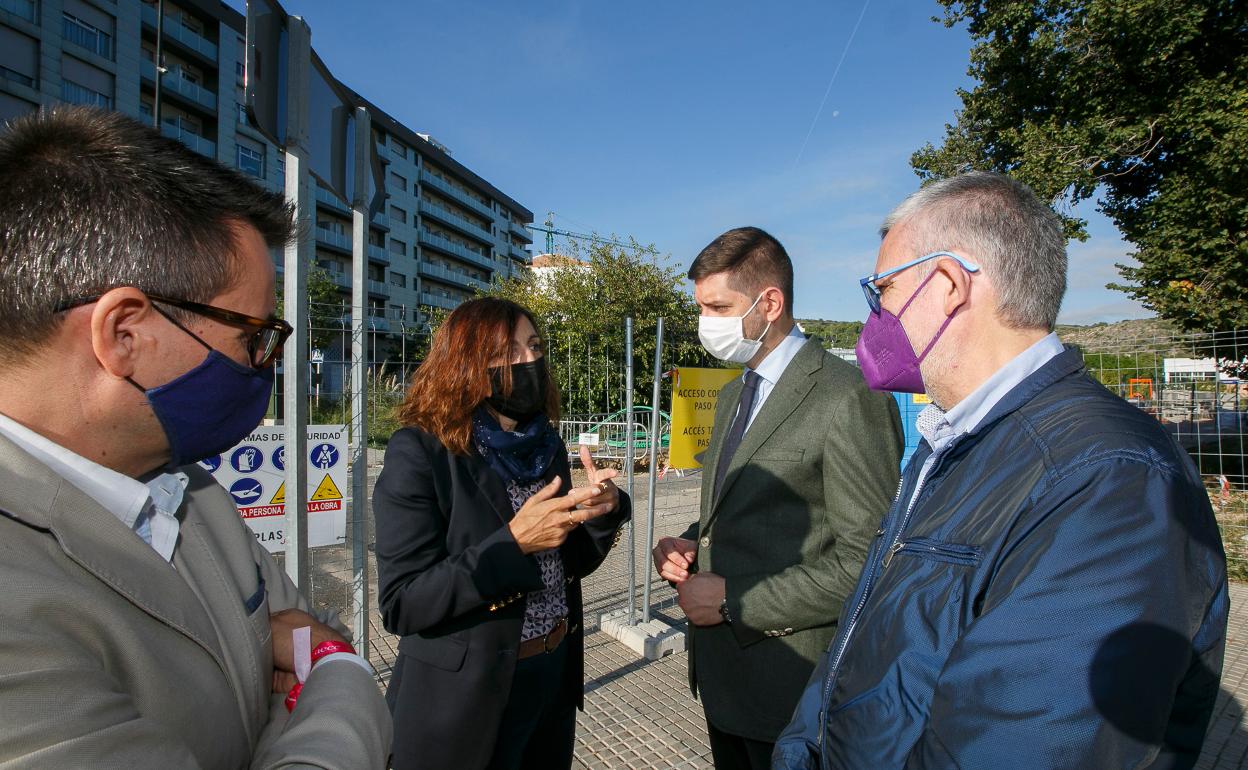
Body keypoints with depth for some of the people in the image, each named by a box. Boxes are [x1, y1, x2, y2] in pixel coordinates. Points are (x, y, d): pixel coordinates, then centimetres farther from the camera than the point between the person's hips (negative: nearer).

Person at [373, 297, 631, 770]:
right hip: (463, 700, -5)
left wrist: (603, 511, -13)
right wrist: (512, 543, -28)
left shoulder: (547, 445, 0)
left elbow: (568, 564, 6)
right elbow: (401, 604, -19)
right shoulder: (422, 452, -17)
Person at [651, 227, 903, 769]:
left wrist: (734, 600, -19)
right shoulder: (733, 395, 10)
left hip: (789, 679, -7)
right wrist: (691, 544, -2)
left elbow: (866, 560, -21)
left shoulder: (850, 399, -18)